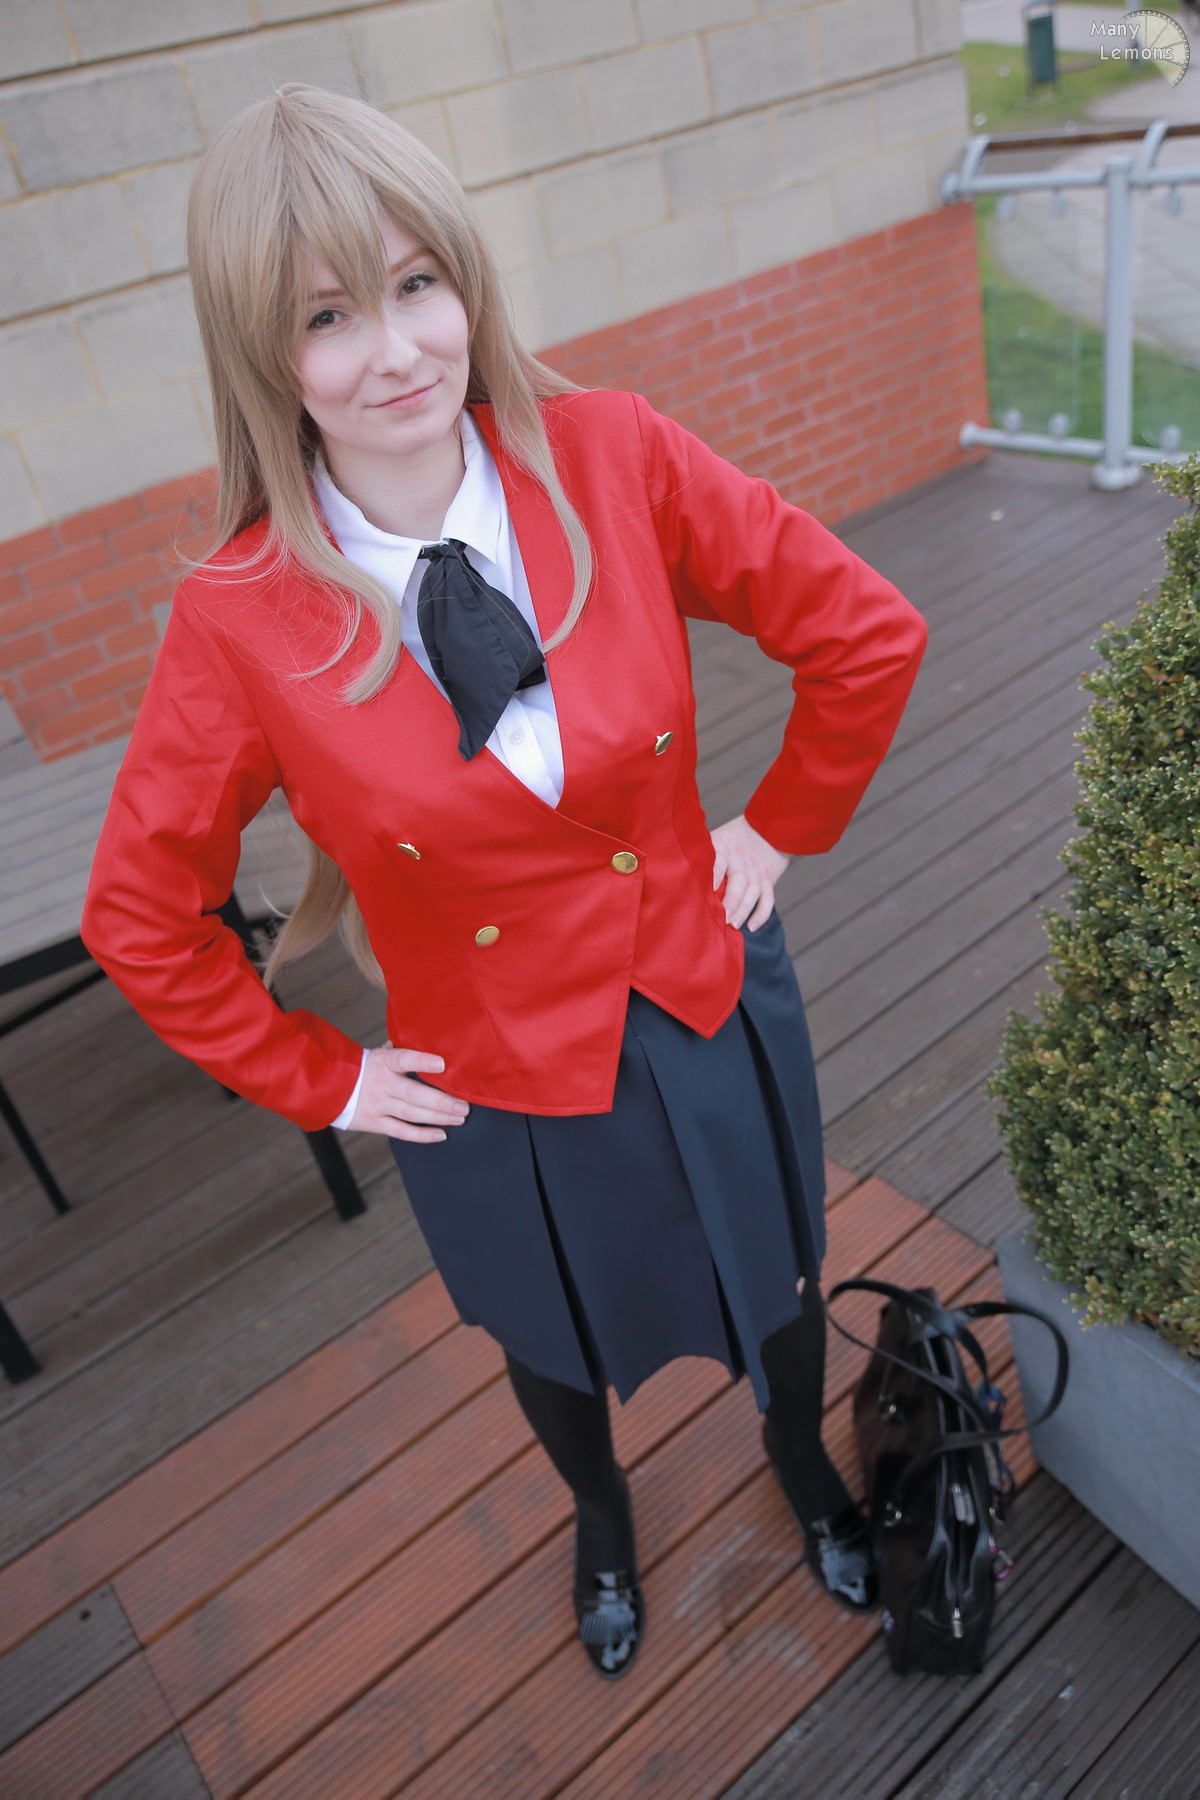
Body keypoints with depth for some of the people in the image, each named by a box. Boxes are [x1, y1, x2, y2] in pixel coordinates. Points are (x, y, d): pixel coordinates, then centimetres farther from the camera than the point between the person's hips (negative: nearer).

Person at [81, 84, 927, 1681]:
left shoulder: (615, 459, -20)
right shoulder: (243, 621, -22)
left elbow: (868, 636, -9)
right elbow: (140, 917, -9)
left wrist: (782, 828, -4)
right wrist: (321, 1080, -5)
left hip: (711, 1002, 2)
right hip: (496, 1080, -1)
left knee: (776, 1284, 27)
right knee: (556, 1347, 28)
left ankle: (807, 1468, 66)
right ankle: (602, 1522, 67)